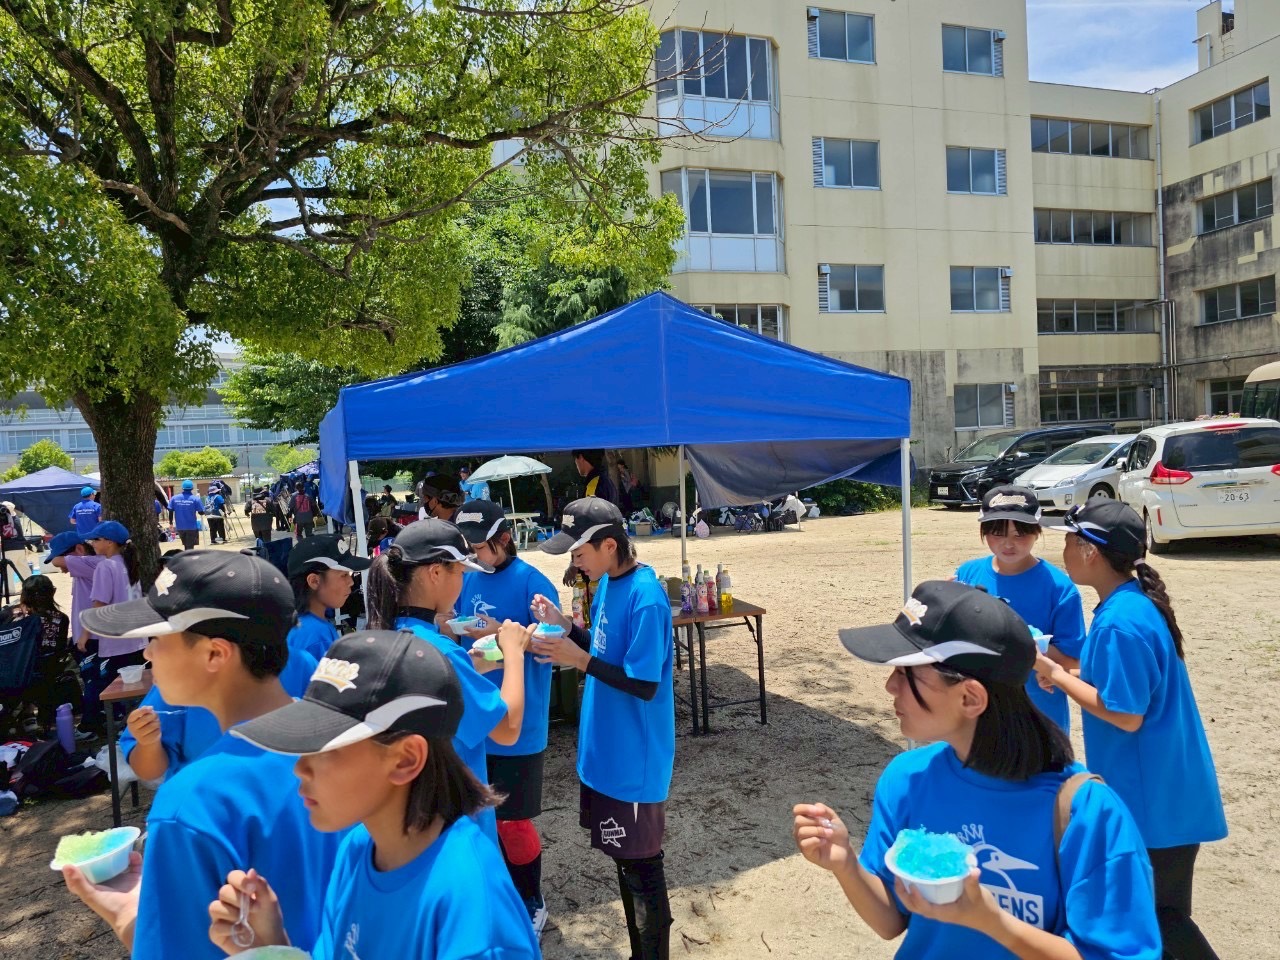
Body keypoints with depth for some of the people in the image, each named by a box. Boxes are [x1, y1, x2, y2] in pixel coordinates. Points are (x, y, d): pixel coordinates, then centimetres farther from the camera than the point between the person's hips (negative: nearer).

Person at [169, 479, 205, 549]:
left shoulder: (174, 498, 1)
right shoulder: (195, 499, -9)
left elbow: (170, 511, 1)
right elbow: (201, 512, -7)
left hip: (180, 527, 3)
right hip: (192, 526, -3)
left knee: (186, 545, 21)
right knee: (190, 547, 2)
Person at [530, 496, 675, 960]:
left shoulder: (646, 599, -25)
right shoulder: (607, 584, 3)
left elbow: (644, 685, -23)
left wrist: (578, 659, -25)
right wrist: (566, 627, -3)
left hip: (635, 759, -9)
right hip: (607, 750, 9)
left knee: (640, 865, 7)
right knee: (623, 857, 22)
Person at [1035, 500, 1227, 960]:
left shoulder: (1120, 621, -26)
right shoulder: (1135, 601, 5)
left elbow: (1126, 714, -24)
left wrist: (1055, 673, -17)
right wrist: (1065, 675, 5)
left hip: (1153, 796, -10)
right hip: (1159, 786, 10)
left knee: (1154, 914, 5)